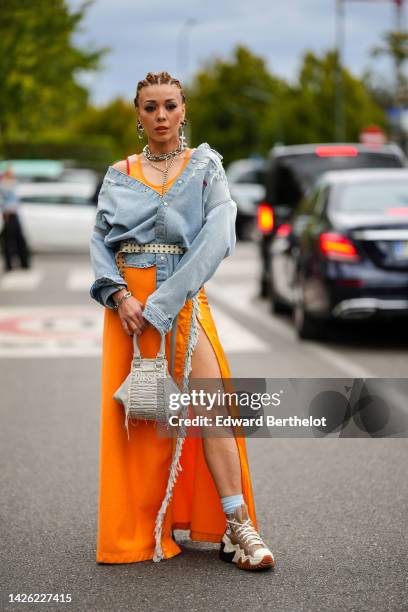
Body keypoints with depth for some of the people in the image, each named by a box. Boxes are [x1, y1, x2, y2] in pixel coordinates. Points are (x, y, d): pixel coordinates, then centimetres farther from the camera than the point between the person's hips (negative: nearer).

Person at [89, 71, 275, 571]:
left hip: (185, 299, -2)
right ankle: (142, 530, 10)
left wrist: (164, 300, -17)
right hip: (128, 300, 2)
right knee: (138, 411, 0)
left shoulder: (205, 167, 6)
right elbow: (100, 240, 6)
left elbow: (218, 234, -8)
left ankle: (237, 527, -13)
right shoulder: (119, 174, 12)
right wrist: (120, 295, -14)